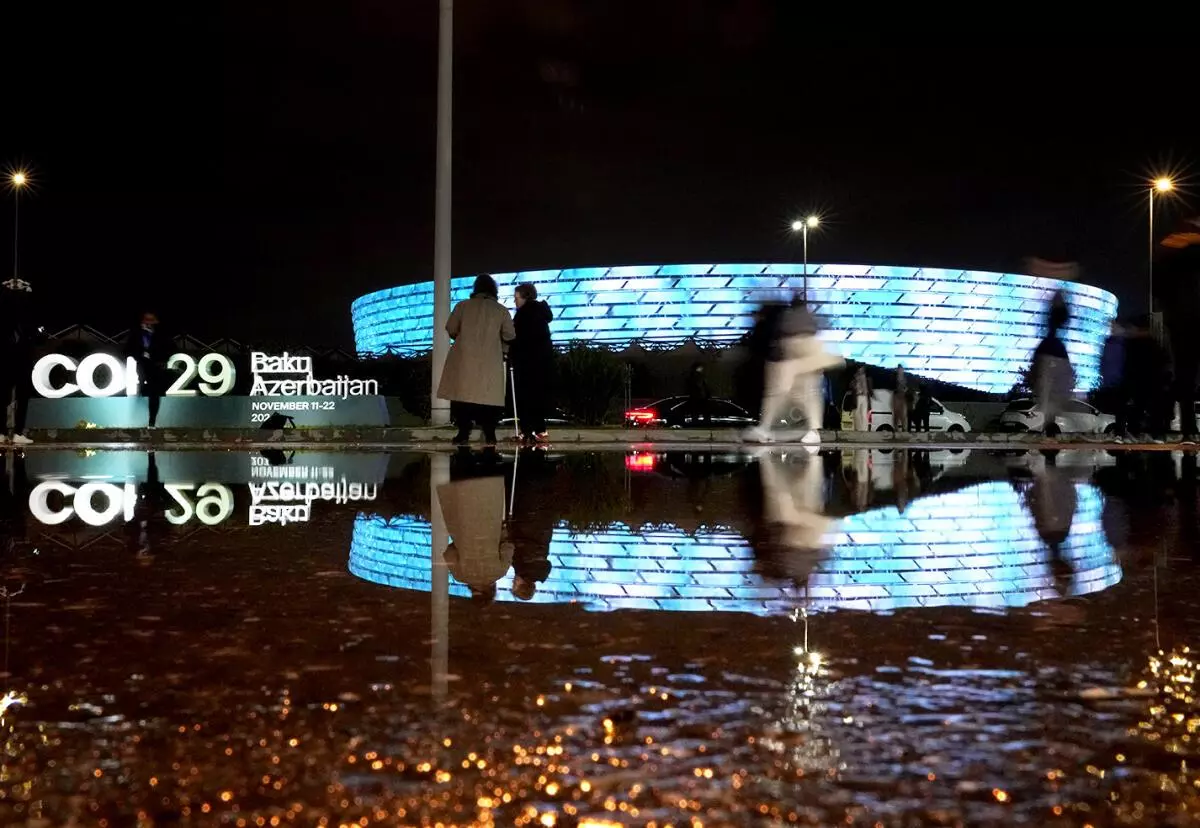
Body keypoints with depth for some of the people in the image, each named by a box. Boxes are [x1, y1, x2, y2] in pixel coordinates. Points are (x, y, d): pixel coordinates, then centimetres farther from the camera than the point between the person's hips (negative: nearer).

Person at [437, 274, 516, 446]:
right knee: (487, 396, 5)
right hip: (490, 360, 0)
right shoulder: (501, 310, 3)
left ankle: (463, 433, 0)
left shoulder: (463, 305, 2)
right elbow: (509, 336, 4)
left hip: (464, 357, 0)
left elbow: (450, 329, 5)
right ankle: (489, 435, 1)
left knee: (462, 393, 5)